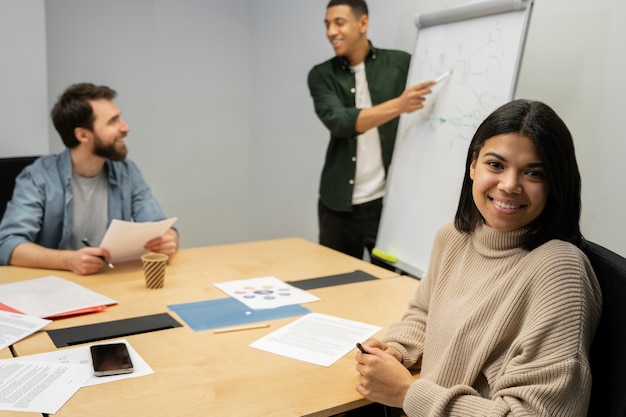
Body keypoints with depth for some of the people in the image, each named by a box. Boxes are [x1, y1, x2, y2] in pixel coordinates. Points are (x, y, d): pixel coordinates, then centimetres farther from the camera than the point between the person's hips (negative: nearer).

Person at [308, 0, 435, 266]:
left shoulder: (400, 63, 2)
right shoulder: (321, 75, 2)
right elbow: (338, 121, -15)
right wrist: (398, 106, -28)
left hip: (388, 199, -1)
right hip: (339, 204, 1)